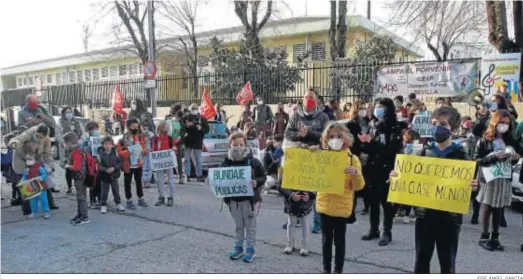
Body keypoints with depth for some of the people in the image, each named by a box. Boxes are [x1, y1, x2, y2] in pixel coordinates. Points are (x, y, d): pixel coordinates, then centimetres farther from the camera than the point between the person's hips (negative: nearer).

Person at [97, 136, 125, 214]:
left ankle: (118, 204, 26)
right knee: (104, 192, 7)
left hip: (114, 175, 2)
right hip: (104, 176, -2)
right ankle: (103, 205, 19)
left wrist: (114, 168, -18)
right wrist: (106, 170, -25)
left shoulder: (115, 152, -4)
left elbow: (120, 162, -3)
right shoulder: (100, 153, -11)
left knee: (116, 191, 13)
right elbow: (98, 165, -14)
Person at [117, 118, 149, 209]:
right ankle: (129, 201, 17)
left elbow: (143, 147, 14)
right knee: (128, 182, 6)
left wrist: (144, 151, -7)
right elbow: (119, 151, -13)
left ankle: (141, 199, 27)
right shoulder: (123, 138, -12)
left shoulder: (140, 136, 4)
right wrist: (127, 152, -28)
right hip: (128, 165, -5)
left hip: (139, 164, 5)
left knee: (139, 181, 16)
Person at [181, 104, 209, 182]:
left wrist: (201, 129, -14)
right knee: (187, 159, 5)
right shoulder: (186, 118, 3)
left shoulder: (202, 118, 6)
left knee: (198, 160, 4)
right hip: (187, 142, 0)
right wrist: (187, 126, -21)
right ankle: (187, 175, 11)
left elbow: (207, 129, 4)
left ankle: (199, 176, 11)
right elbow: (181, 127, -3)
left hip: (198, 142, 0)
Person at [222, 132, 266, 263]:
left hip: (249, 199, -3)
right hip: (233, 199, 3)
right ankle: (238, 247, 31)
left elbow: (263, 177, -4)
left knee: (250, 225, 8)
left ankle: (250, 249, 21)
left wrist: (256, 182, -22)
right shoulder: (226, 163, -4)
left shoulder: (253, 161, -11)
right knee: (238, 225, 18)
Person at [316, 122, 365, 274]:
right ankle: (326, 269, 23)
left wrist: (355, 174, -26)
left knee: (339, 239, 6)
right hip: (324, 204, 3)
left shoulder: (352, 158, -4)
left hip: (342, 206, -2)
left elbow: (359, 186, -5)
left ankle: (338, 270, 18)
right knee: (326, 239, 12)